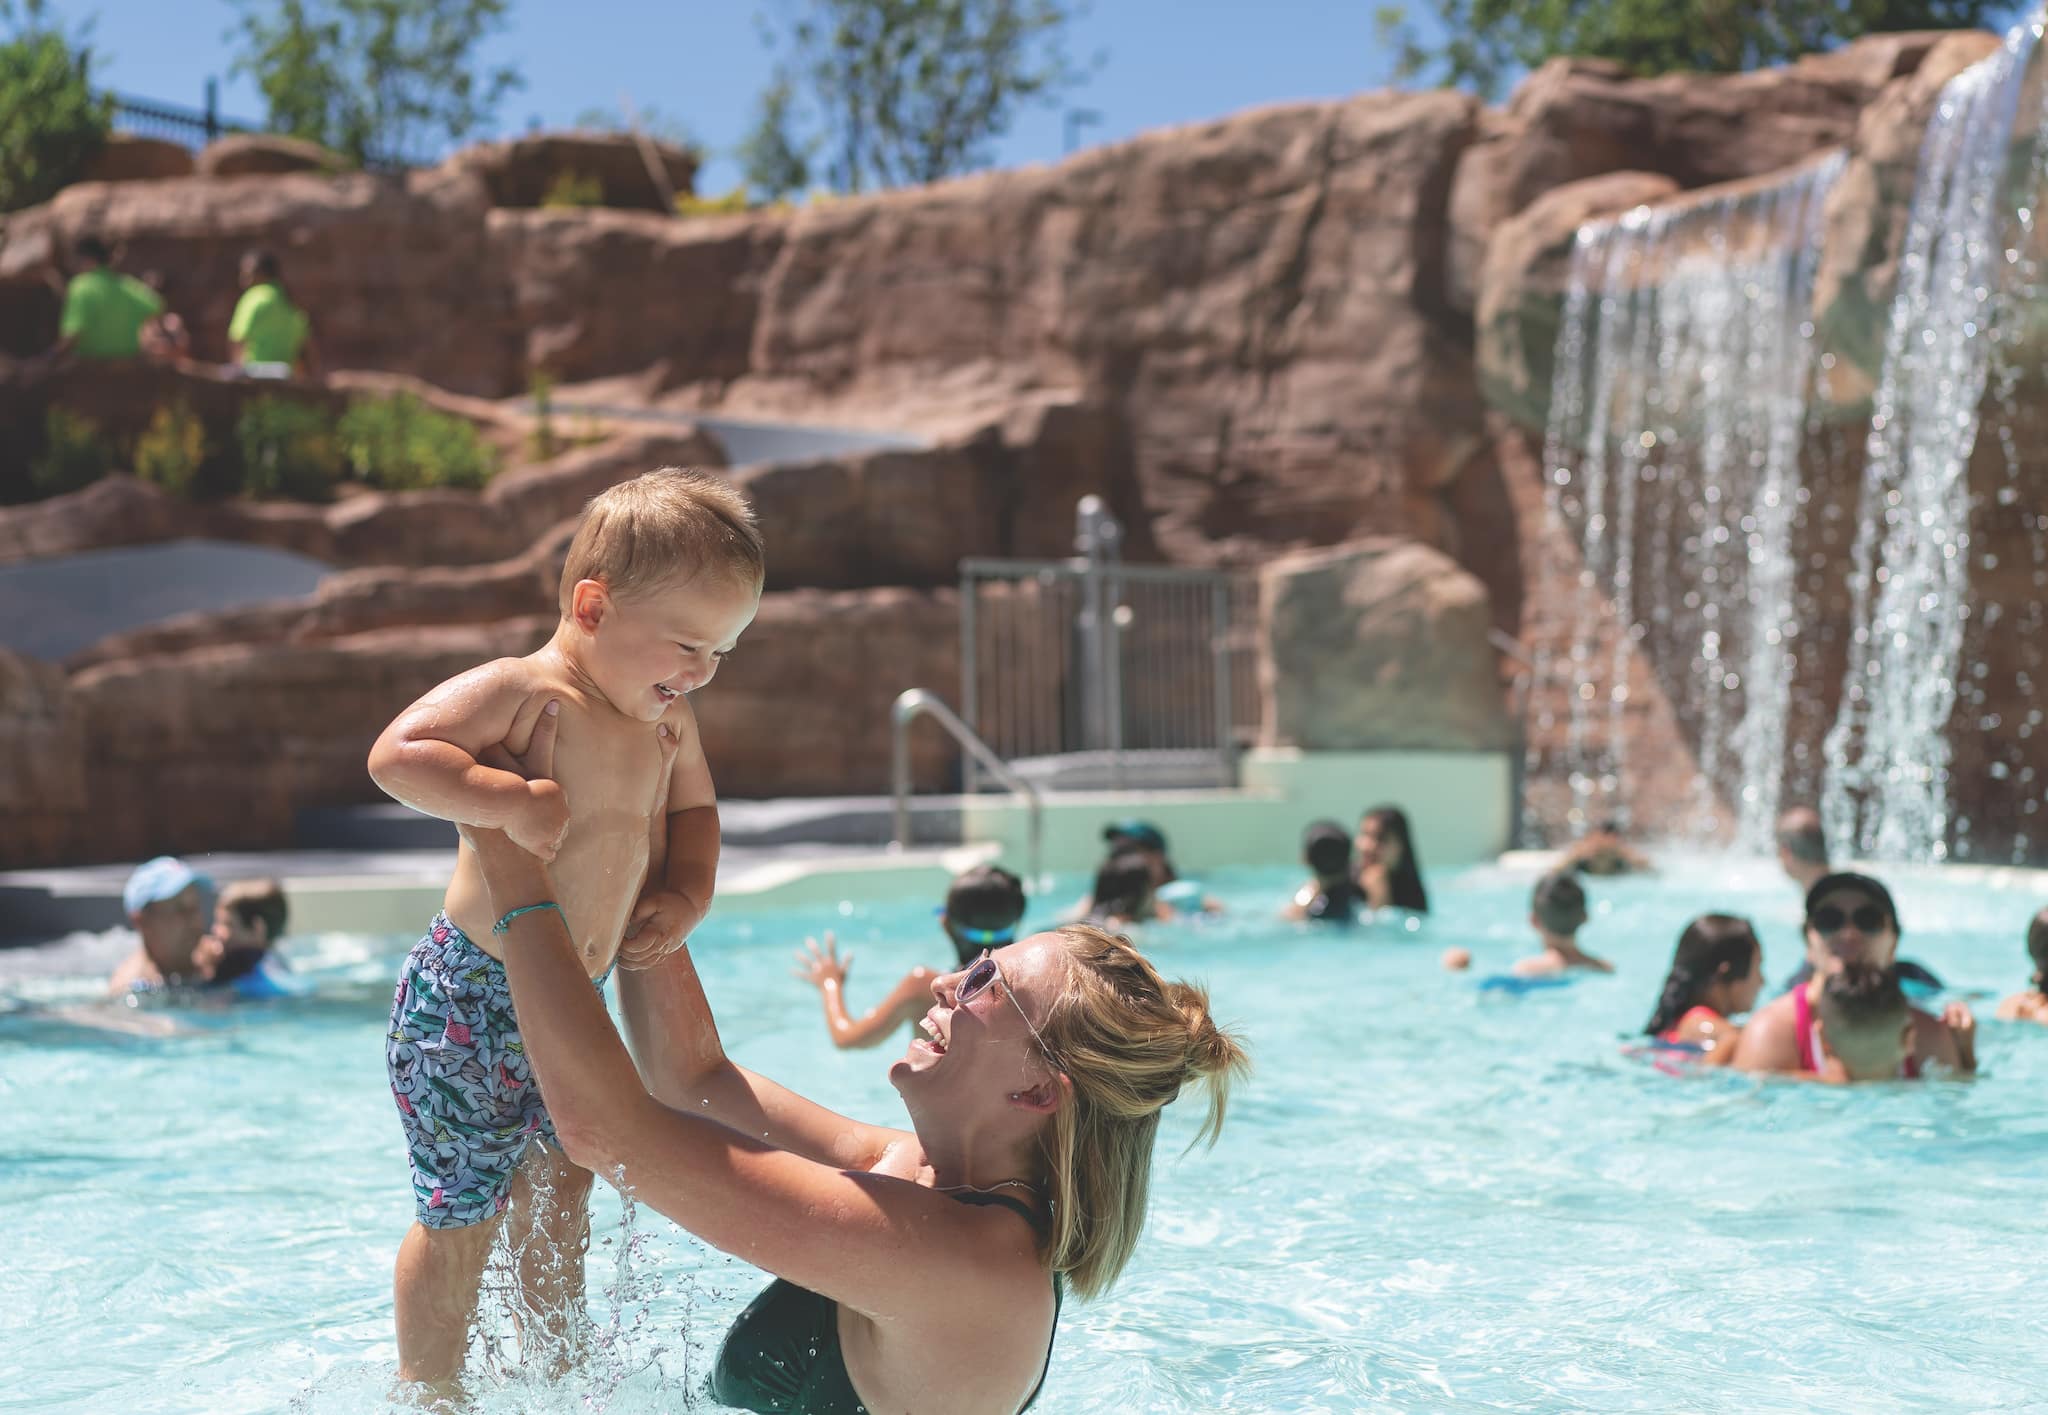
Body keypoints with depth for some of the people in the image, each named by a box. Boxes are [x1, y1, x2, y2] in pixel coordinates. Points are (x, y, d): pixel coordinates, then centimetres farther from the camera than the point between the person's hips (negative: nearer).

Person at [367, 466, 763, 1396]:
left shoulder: (667, 722, 5)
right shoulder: (523, 693, -20)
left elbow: (693, 810, 20)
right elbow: (394, 754, -28)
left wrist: (689, 892, 2)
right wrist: (507, 799, -38)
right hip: (472, 1001, -7)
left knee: (559, 1205, 20)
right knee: (459, 1220, 6)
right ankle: (430, 1393, 26)